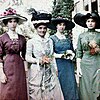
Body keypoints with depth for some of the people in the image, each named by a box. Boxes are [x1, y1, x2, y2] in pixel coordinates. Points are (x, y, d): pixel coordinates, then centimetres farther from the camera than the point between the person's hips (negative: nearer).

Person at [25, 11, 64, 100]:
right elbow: (27, 57, -5)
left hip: (50, 72, 4)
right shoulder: (31, 41, -3)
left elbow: (52, 57, 13)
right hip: (37, 72, -4)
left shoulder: (50, 41, 9)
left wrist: (55, 70, 10)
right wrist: (39, 60, -16)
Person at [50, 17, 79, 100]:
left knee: (71, 86, 2)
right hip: (58, 65, -4)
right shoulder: (52, 38, -1)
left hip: (69, 65, 4)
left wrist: (71, 54, -6)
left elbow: (73, 51, 15)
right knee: (61, 86, -2)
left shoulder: (68, 38, 12)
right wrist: (62, 55, -13)